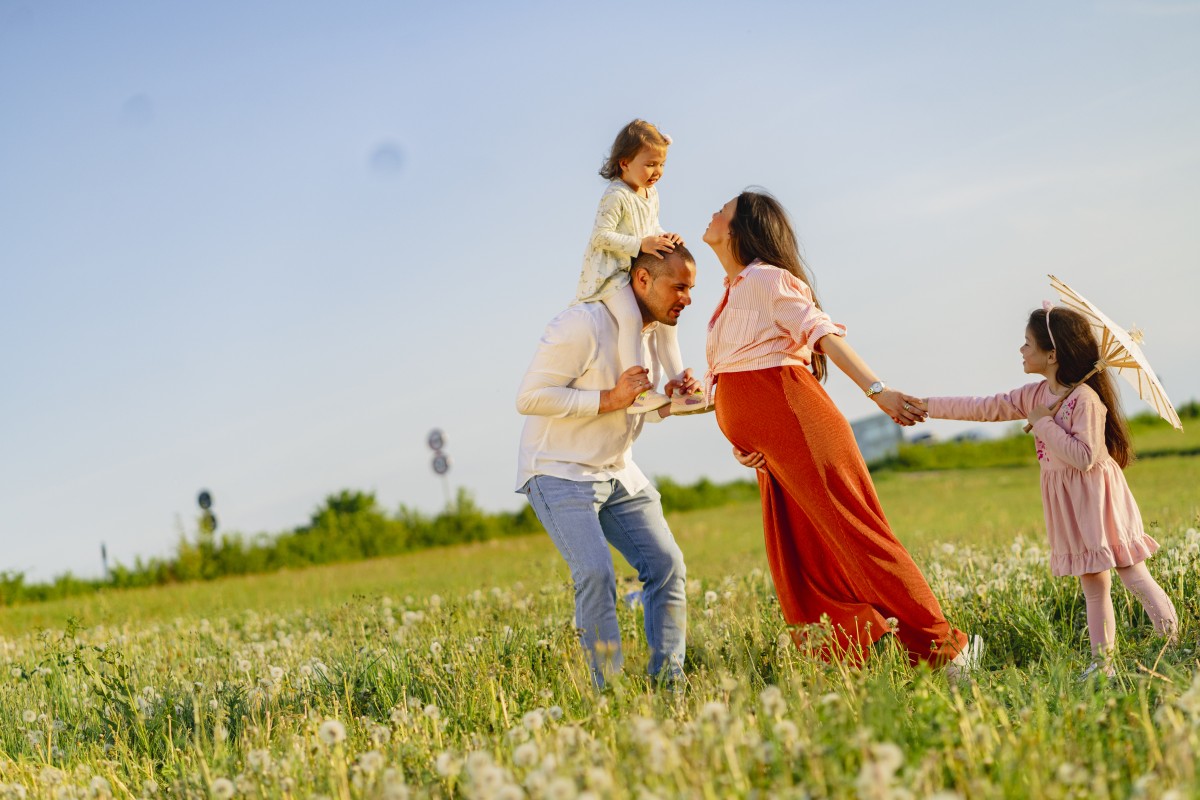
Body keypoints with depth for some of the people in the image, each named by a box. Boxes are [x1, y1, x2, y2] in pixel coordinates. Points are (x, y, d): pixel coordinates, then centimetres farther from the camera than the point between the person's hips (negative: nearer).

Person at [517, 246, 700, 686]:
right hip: (560, 473, -8)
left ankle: (668, 680, 4)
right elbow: (529, 396, -21)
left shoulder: (655, 333, 7)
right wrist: (609, 399, -25)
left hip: (618, 473, 8)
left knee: (666, 563, -2)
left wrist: (668, 399, -5)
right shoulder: (583, 324, -20)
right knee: (596, 574, -21)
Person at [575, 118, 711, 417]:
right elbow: (601, 236, -24)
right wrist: (641, 244, -26)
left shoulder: (651, 194, 8)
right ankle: (638, 392, -32)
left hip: (639, 272, 9)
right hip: (610, 271, -9)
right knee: (630, 317, -30)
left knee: (666, 320, 9)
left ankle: (680, 391, 15)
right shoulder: (616, 196, -20)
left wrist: (664, 237, -2)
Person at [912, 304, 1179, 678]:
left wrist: (1045, 425, -20)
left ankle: (1175, 643, 2)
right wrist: (928, 406, 8)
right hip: (1067, 504, 8)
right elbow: (985, 408, 10)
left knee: (1135, 577, -6)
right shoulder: (1036, 395, 6)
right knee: (1093, 586, 10)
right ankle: (1102, 661, 13)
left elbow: (1085, 457, -24)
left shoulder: (1085, 398, -18)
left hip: (1097, 499, -8)